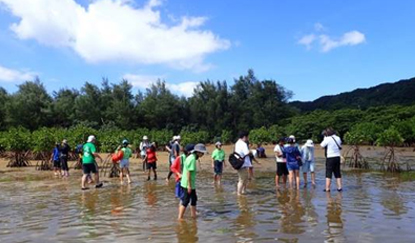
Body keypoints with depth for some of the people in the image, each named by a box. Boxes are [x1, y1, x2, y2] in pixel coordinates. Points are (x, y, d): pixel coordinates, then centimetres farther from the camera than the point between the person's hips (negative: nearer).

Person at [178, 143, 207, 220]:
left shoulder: (191, 157, 12)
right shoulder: (192, 159, -19)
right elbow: (188, 172, -22)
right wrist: (189, 185, -21)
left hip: (191, 184, 10)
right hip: (188, 184, -10)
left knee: (194, 199, 18)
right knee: (186, 201, -1)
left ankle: (193, 215, 28)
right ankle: (180, 217, 8)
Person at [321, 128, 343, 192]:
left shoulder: (327, 139, -12)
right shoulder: (338, 138, 6)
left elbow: (322, 146, -3)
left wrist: (324, 138, 5)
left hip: (330, 157, -5)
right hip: (337, 157, 5)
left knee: (328, 173, -1)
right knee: (337, 173, 14)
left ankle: (327, 188, -2)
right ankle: (339, 187, 14)